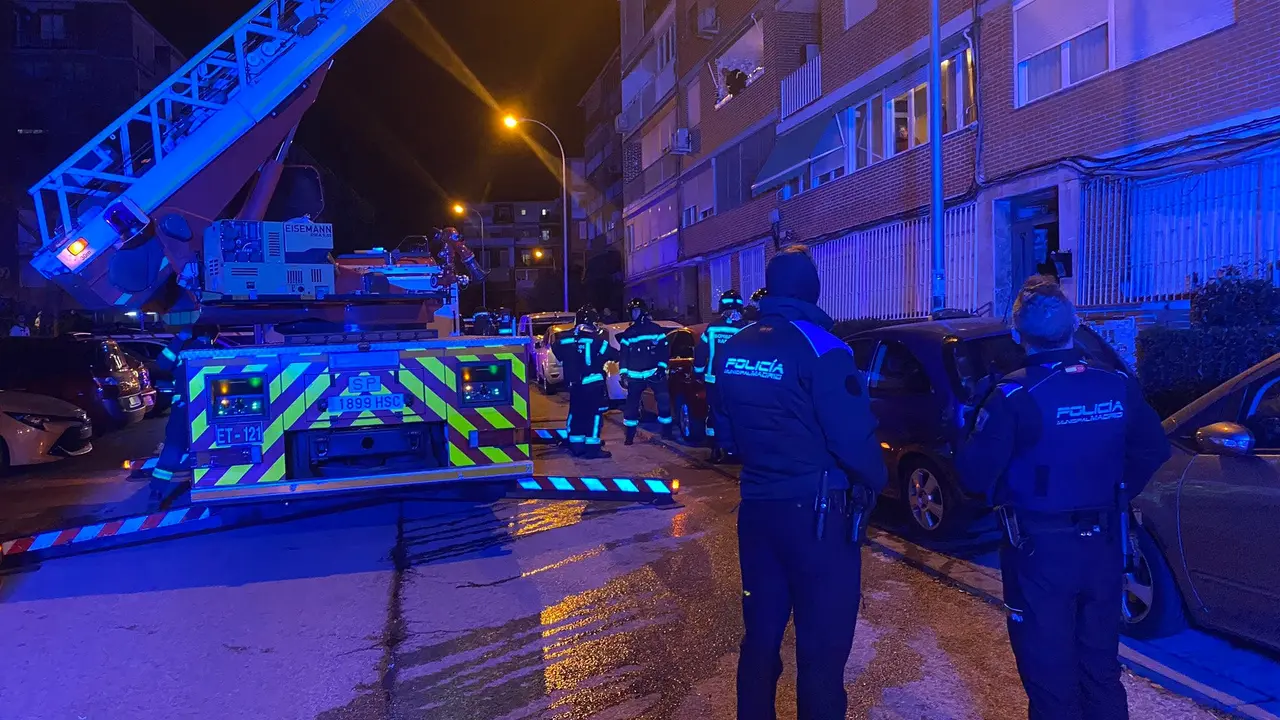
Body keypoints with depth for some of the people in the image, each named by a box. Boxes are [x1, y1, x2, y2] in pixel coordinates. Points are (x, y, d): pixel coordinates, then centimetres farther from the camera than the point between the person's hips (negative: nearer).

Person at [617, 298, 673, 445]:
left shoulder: (655, 329, 3)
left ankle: (667, 430, 8)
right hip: (635, 375, 2)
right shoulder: (628, 333, 12)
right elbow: (624, 353, 11)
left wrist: (662, 366, -9)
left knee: (664, 400, -6)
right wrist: (623, 372, 2)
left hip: (655, 373, -2)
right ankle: (630, 434, 9)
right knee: (632, 403, 1)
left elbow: (665, 348, 1)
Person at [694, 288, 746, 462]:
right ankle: (730, 448, 11)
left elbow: (700, 353, 1)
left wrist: (699, 372, 14)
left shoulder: (712, 328, -2)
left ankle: (716, 450, 11)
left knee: (714, 414, 9)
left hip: (714, 380, 1)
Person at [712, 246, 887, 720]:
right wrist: (875, 481, 0)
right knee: (822, 644, 4)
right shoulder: (820, 349, -15)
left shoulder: (733, 349, 5)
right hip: (817, 511, -6)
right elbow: (853, 436, -18)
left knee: (761, 632, 19)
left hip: (756, 506, 7)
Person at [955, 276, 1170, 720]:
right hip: (1103, 545, 5)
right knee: (1101, 669, 22)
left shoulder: (1015, 396, -19)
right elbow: (1154, 449, 10)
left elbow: (974, 475, -19)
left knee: (1051, 678, 10)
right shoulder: (1118, 387, -3)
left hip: (1040, 549, -5)